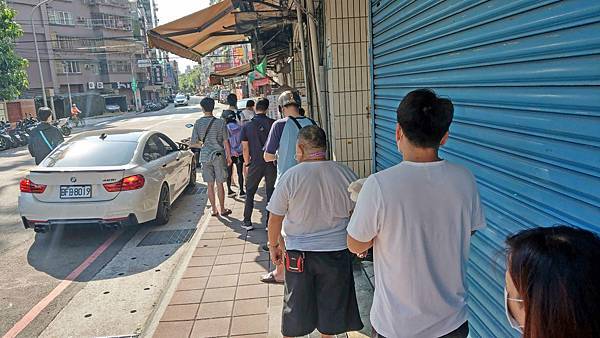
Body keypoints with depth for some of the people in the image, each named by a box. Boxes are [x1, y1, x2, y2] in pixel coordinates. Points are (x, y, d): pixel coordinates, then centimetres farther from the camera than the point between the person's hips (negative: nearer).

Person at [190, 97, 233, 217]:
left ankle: (214, 210, 17)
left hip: (205, 157, 2)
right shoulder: (220, 122, -8)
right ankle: (223, 209, 15)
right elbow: (226, 142, -4)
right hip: (218, 156, -2)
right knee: (219, 184, 6)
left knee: (210, 185, 10)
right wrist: (229, 156, 7)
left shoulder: (198, 123, -2)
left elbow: (192, 144, 0)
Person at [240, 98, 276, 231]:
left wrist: (247, 164, 9)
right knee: (271, 193, 10)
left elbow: (245, 148, -1)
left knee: (250, 193, 13)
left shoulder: (247, 126, -3)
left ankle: (247, 222, 15)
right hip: (271, 163, 0)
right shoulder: (272, 123, -5)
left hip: (255, 164, 0)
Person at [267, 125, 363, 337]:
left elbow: (275, 219, -8)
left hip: (298, 253, -1)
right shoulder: (346, 174, -8)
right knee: (331, 304, 21)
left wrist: (274, 245, 8)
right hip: (336, 251, 2)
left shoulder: (290, 177, -15)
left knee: (295, 306, 18)